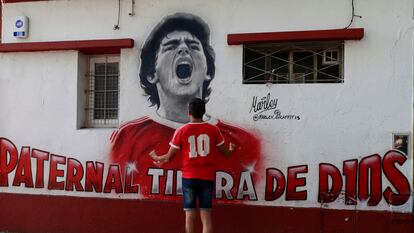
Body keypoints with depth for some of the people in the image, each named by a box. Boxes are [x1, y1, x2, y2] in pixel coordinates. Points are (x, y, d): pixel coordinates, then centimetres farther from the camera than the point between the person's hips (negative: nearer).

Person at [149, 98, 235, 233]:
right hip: (207, 177, 1)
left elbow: (169, 157, 1)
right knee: (206, 216, 3)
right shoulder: (213, 130, -1)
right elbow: (226, 154, 10)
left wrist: (156, 158, 22)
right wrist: (231, 150, 34)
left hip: (189, 177, -1)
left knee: (190, 215, 6)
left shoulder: (182, 131, -4)